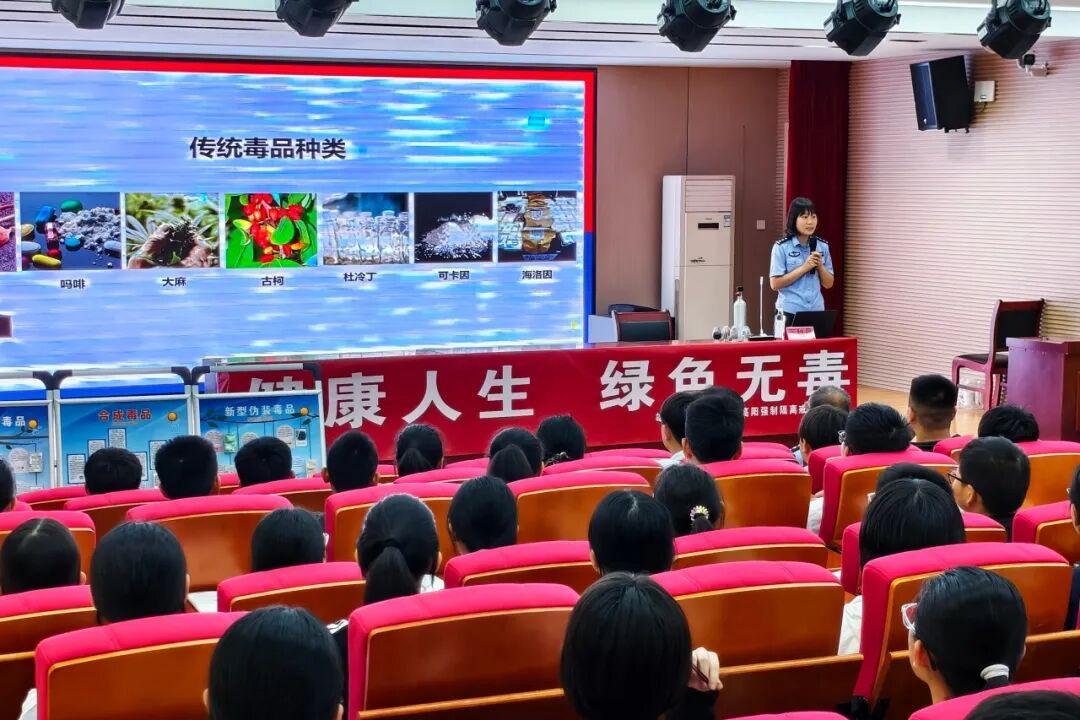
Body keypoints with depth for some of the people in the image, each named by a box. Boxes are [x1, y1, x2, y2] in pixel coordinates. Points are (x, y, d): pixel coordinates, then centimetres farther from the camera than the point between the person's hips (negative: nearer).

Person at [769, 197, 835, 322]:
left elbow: (828, 284, 10)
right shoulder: (782, 247, -6)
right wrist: (804, 268, -15)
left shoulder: (822, 247, 5)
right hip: (790, 312, -3)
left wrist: (820, 266, -9)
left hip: (816, 311, 3)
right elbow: (775, 284, -10)